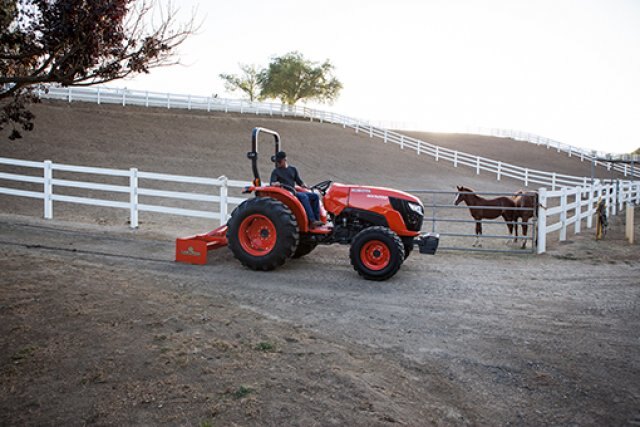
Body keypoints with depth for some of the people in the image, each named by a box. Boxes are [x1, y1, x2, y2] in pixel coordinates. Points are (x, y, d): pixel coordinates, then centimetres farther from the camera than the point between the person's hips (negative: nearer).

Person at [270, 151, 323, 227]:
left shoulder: (293, 169, 21)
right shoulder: (276, 171, 8)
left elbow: (299, 181, 22)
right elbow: (272, 182, -6)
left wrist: (305, 186, 6)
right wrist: (275, 183, -28)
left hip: (294, 192, 6)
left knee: (315, 196, -12)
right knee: (303, 196, -32)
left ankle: (317, 219, -19)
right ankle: (312, 221, -40)